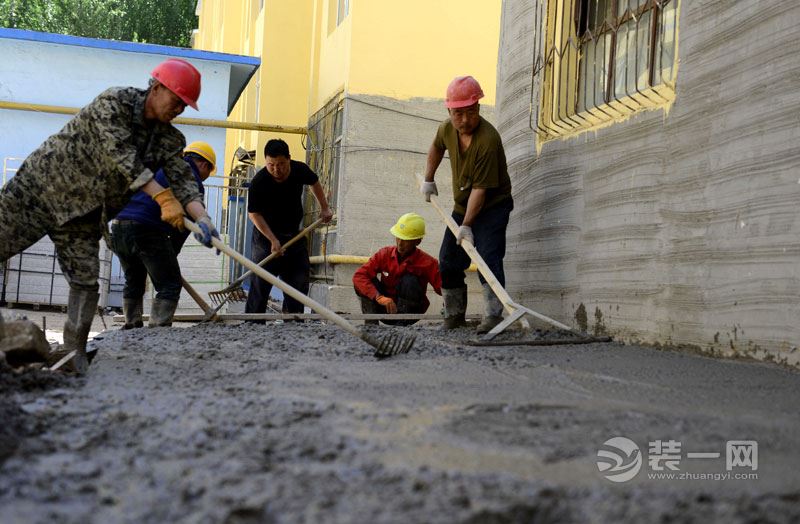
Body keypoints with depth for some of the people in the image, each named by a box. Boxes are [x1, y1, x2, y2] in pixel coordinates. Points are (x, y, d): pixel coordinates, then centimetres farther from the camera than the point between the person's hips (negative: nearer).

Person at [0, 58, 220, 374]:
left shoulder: (169, 139, 1)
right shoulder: (114, 102, -18)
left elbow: (182, 178, -10)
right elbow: (122, 155, -29)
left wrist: (202, 218, -29)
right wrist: (163, 197, -36)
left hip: (81, 216, 5)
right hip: (38, 187, -5)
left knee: (85, 283, -3)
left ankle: (74, 357, 5)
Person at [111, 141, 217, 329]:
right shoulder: (194, 183, 4)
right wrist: (171, 255, 15)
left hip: (118, 224, 8)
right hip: (147, 229, -7)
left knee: (133, 282, 23)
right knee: (169, 285, 1)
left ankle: (131, 326, 25)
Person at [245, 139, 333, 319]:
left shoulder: (300, 170, -11)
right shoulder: (259, 182, -23)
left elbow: (314, 182, 13)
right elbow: (254, 214, -18)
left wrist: (324, 208, 11)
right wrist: (273, 240, -25)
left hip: (293, 234, 5)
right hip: (266, 235, -5)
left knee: (299, 281, 5)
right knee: (261, 282, -10)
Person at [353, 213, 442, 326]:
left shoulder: (427, 263, -15)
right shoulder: (384, 254, -10)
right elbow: (359, 275, -21)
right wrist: (380, 297, -36)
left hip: (409, 311, -2)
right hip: (385, 309, 2)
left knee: (410, 281, -28)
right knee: (368, 281, -20)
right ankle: (371, 324, -22)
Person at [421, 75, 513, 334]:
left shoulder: (488, 139, -29)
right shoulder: (447, 129, -6)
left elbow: (480, 188, -30)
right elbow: (436, 147, 21)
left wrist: (467, 225, -31)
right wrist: (428, 179, 17)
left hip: (492, 206, -8)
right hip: (461, 207, 8)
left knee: (489, 258, -22)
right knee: (448, 262, 11)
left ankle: (493, 316, -24)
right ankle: (454, 314, 25)